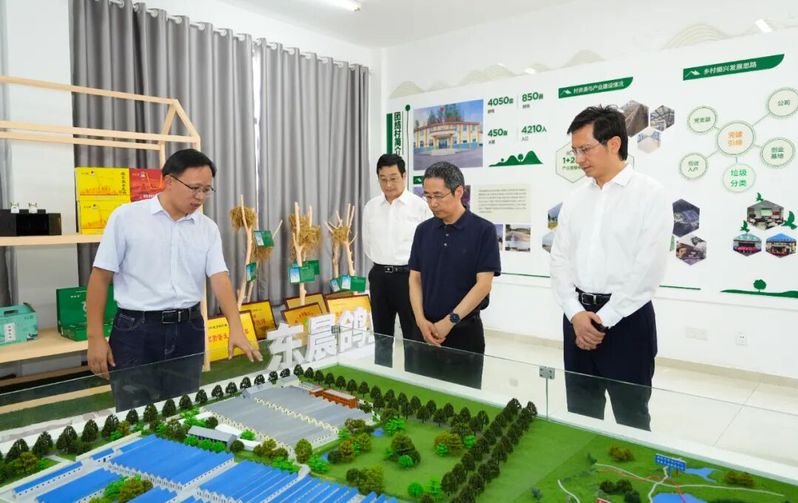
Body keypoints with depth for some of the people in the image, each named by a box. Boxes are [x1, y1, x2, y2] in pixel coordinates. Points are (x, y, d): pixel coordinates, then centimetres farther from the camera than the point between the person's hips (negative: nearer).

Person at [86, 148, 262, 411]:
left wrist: (236, 328, -18)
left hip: (188, 331, 3)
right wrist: (95, 337, -6)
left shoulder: (208, 228, 4)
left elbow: (219, 278, -3)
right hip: (136, 330, -3)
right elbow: (101, 277, -2)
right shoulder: (126, 217, -4)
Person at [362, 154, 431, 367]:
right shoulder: (371, 207, 7)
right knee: (381, 334, 15)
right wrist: (382, 262, 11)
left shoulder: (419, 206, -7)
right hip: (379, 276, 4)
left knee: (413, 336, 3)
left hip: (408, 275, -4)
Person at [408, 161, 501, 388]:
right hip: (426, 330, 4)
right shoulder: (423, 230, 5)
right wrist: (421, 320, -8)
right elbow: (415, 279, 6)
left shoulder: (483, 230, -9)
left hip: (465, 330, -4)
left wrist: (450, 321, -18)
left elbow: (483, 284, -13)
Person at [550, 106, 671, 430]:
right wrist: (575, 313, -7)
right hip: (578, 317, 5)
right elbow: (560, 259, 5)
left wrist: (603, 318, -13)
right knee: (580, 415, 16)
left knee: (631, 418, 11)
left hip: (626, 319, -5)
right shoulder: (575, 199, 8)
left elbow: (649, 269, -14)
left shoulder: (650, 194, -8)